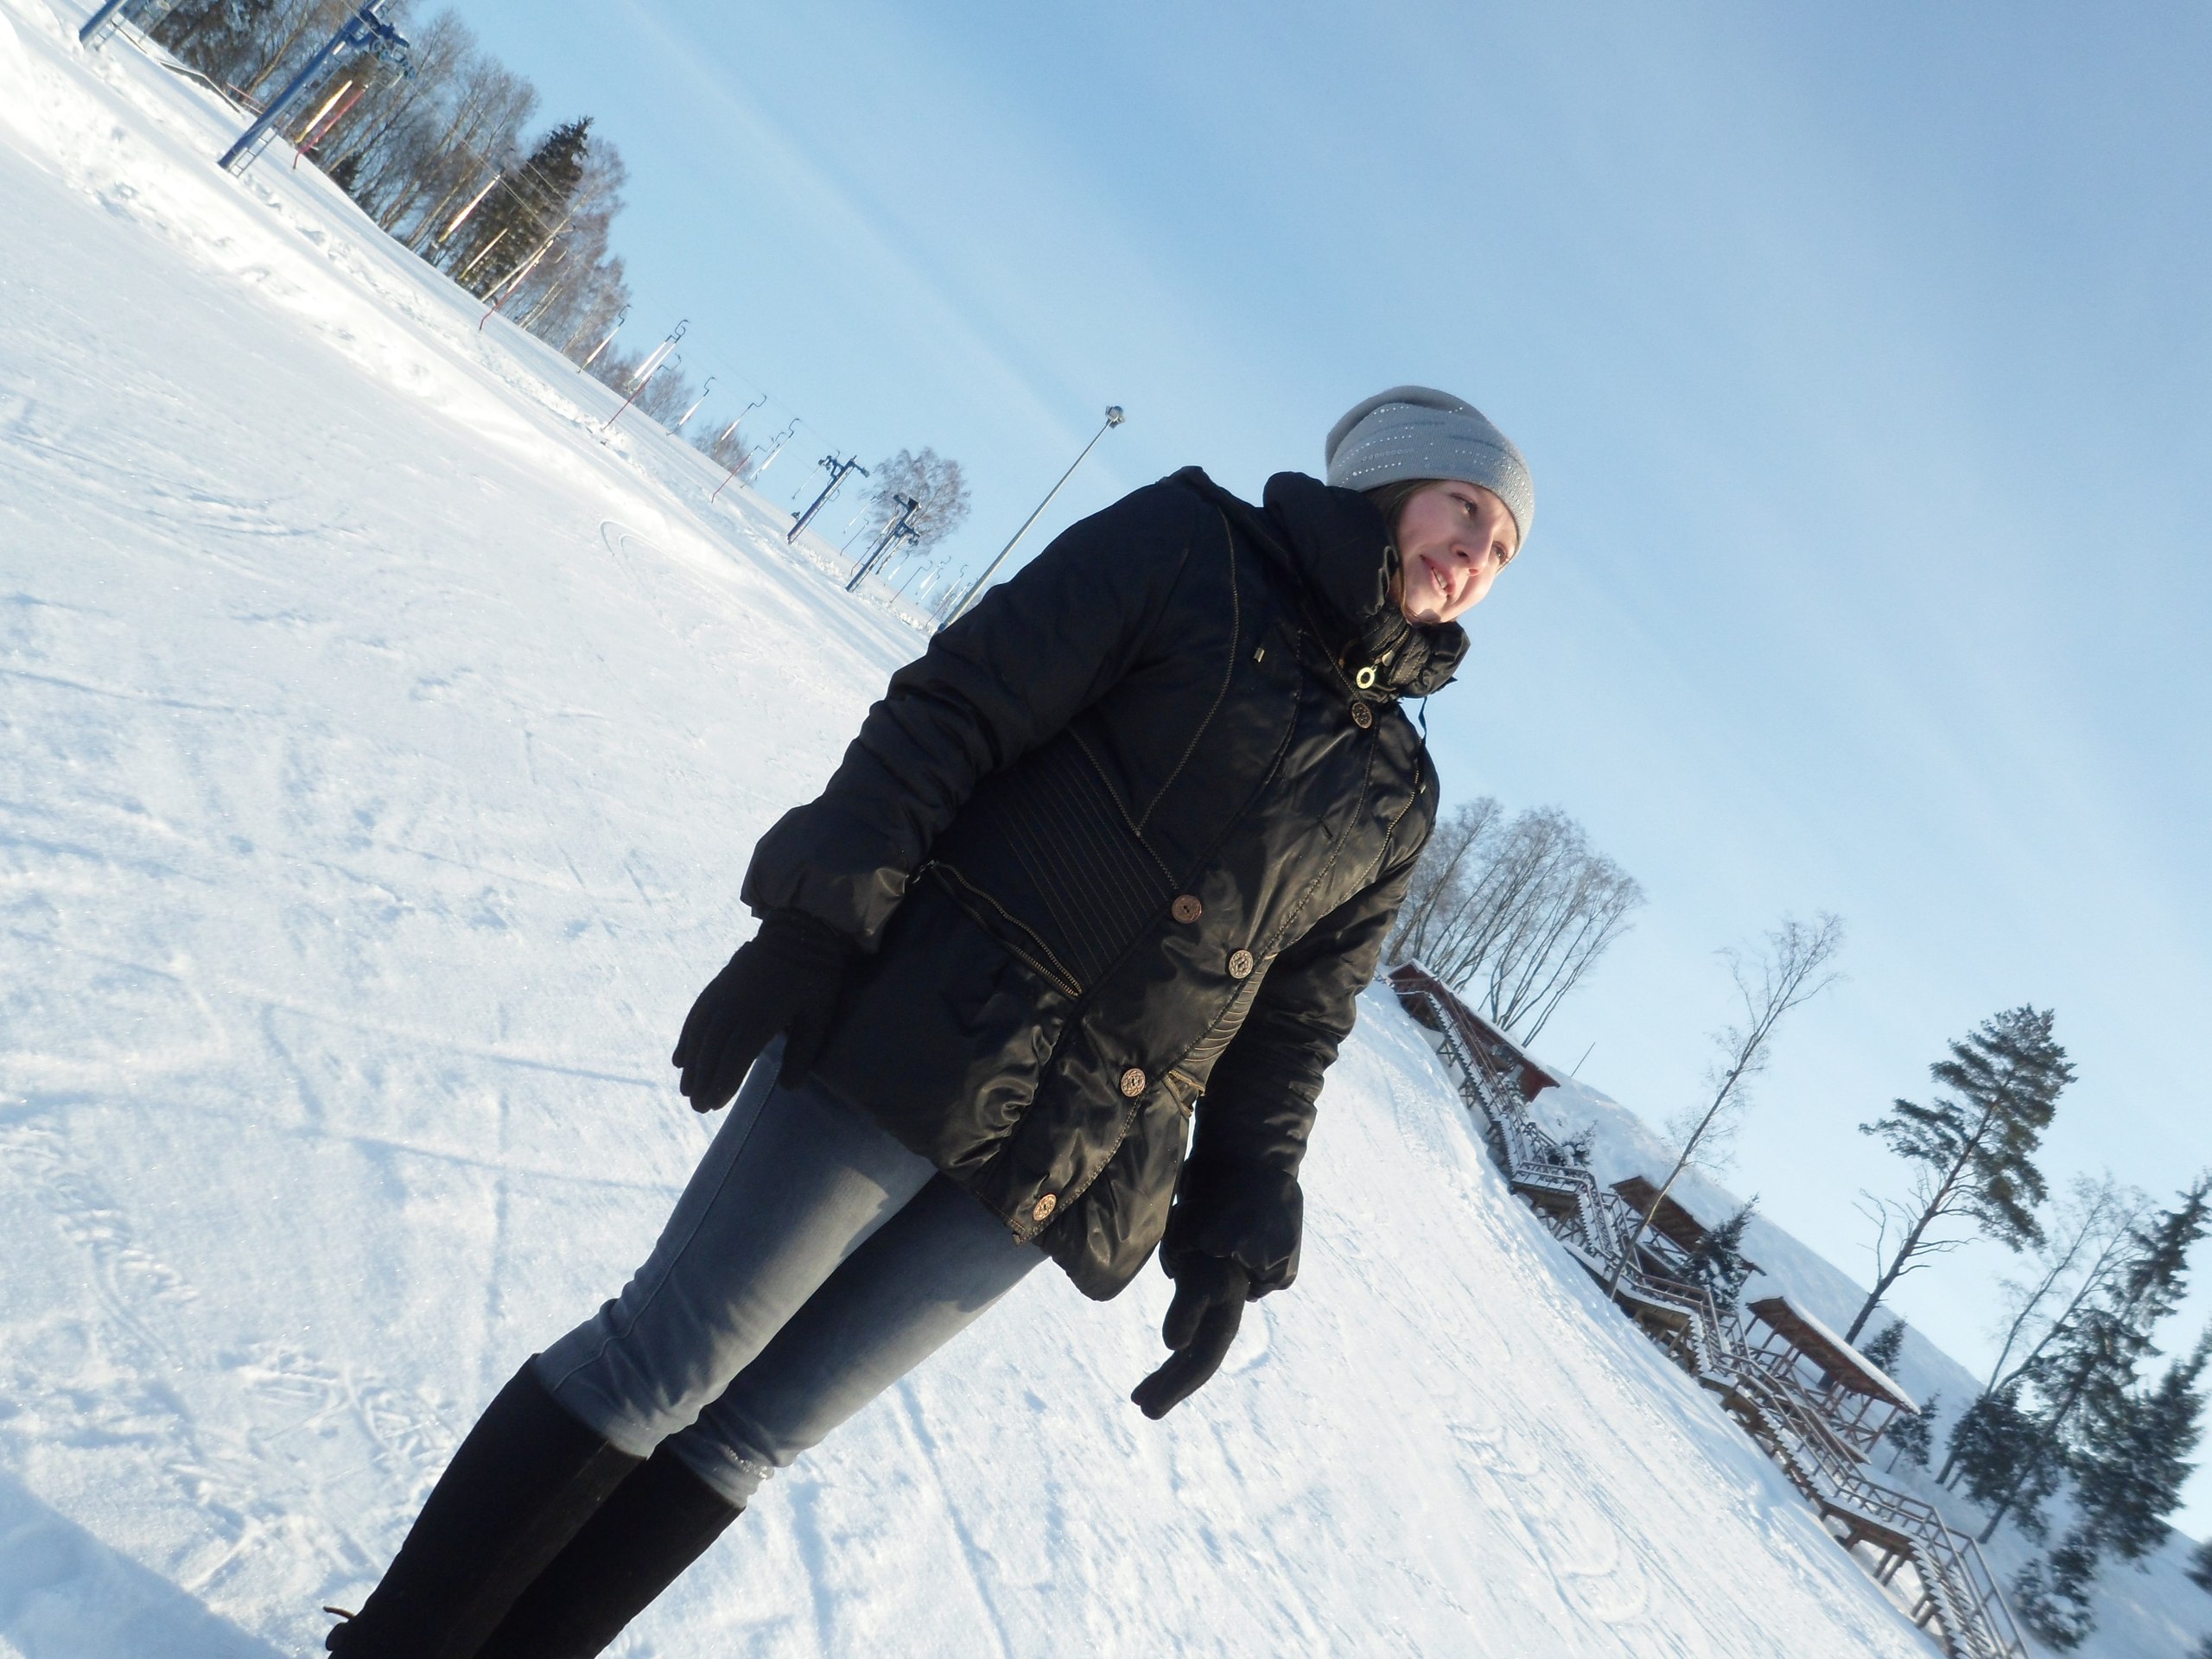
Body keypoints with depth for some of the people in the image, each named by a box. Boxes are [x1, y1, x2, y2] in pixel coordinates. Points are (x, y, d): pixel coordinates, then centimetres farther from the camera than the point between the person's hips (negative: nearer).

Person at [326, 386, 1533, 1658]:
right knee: (661, 1365, 0)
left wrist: (1236, 1233, 7)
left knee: (757, 1433, 11)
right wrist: (812, 924, -16)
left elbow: (1297, 1026, 14)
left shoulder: (1394, 798, 14)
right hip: (916, 1038, -4)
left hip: (1059, 1178, 5)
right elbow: (949, 715, -8)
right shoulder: (1190, 547, 0)